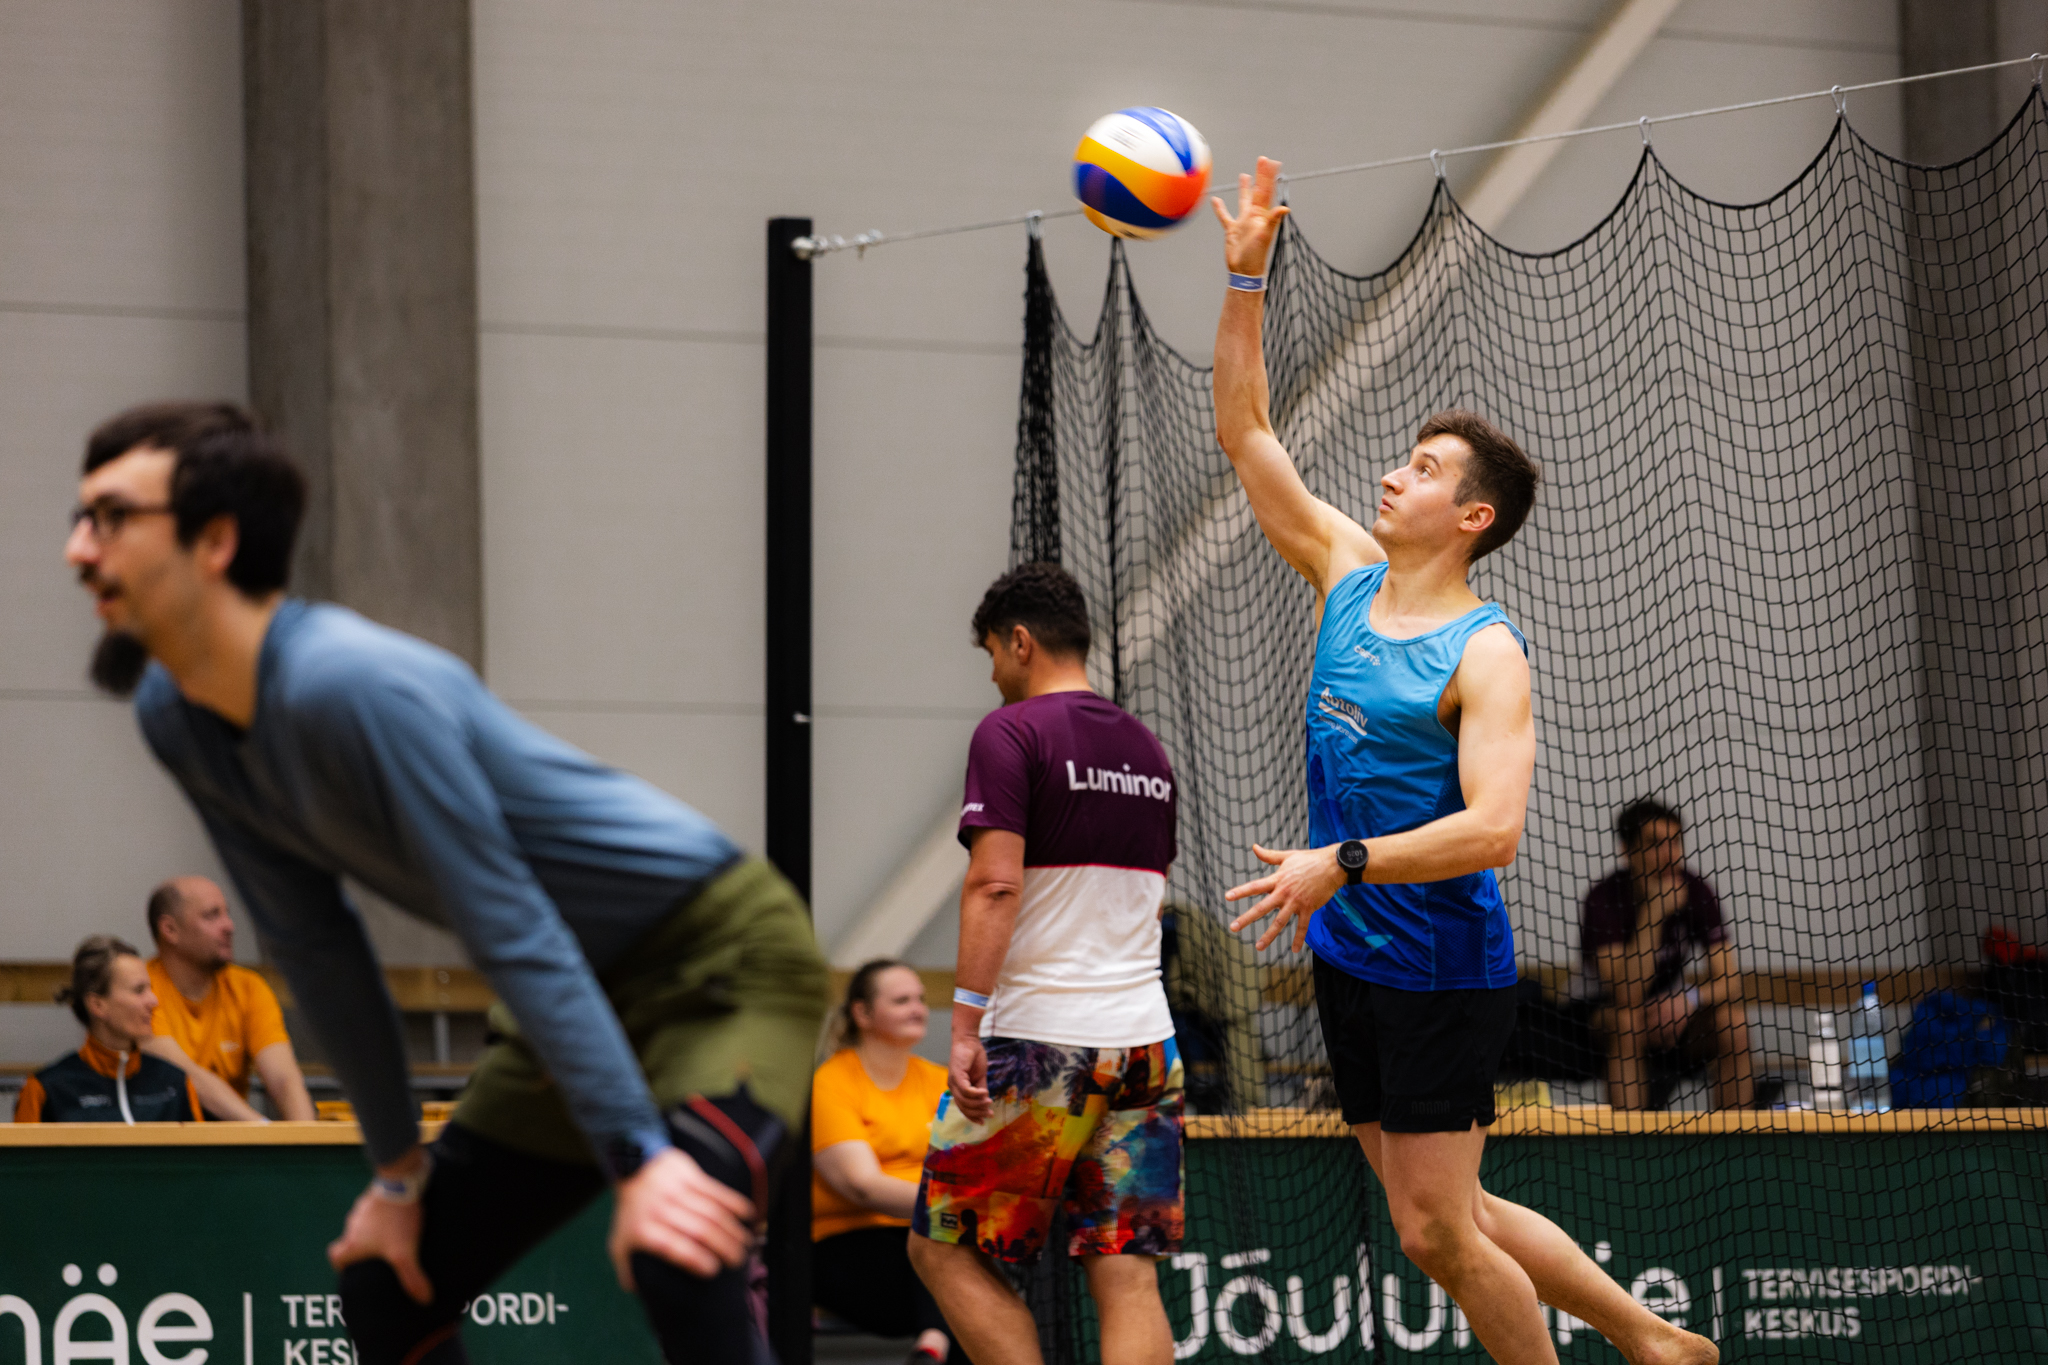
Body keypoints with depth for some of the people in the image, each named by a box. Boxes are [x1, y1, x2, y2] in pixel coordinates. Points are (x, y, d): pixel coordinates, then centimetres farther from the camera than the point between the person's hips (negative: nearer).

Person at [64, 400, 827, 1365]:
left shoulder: (350, 685, -29)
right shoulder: (174, 717, -3)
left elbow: (514, 934, -29)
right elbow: (314, 947, 7)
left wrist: (637, 1158, -30)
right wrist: (401, 1170, 10)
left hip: (724, 962, -9)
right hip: (591, 989, 9)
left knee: (676, 1260, -33)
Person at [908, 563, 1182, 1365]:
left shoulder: (1011, 733, -6)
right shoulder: (1147, 750, 15)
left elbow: (995, 884, -16)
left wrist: (965, 1027, -18)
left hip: (1039, 1040, -6)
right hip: (1145, 1040, 6)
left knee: (943, 1248, 5)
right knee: (1127, 1277, 2)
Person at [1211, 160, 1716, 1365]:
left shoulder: (1485, 654, -14)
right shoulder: (1348, 576, 7)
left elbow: (1495, 826, -25)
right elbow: (1246, 433, 10)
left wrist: (1342, 863, -32)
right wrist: (1245, 281, 3)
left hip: (1443, 970, -8)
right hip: (1350, 957, 8)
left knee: (1440, 1230, -7)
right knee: (1438, 1222, 12)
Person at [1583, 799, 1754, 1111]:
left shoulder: (1695, 891, -10)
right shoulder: (1605, 900, -22)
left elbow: (1728, 983, -10)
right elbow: (1626, 996, -32)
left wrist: (1689, 1000, -31)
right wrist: (1653, 912, -36)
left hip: (1668, 1017, 4)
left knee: (1733, 1021, -22)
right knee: (1626, 1021, -36)